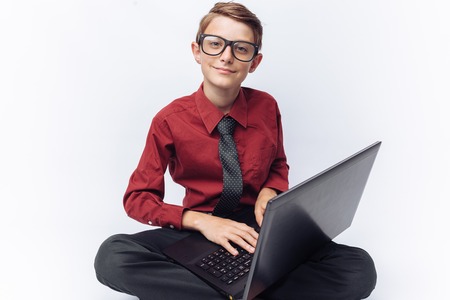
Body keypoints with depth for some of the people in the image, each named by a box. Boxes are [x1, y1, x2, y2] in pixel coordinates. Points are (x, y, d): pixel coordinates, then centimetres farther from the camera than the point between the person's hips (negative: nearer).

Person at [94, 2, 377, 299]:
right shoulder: (170, 120, -10)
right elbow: (137, 198, -5)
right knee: (111, 256, -29)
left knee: (360, 268, -21)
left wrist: (268, 193, -9)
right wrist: (200, 220, -20)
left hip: (261, 232, 3)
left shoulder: (267, 107, -3)